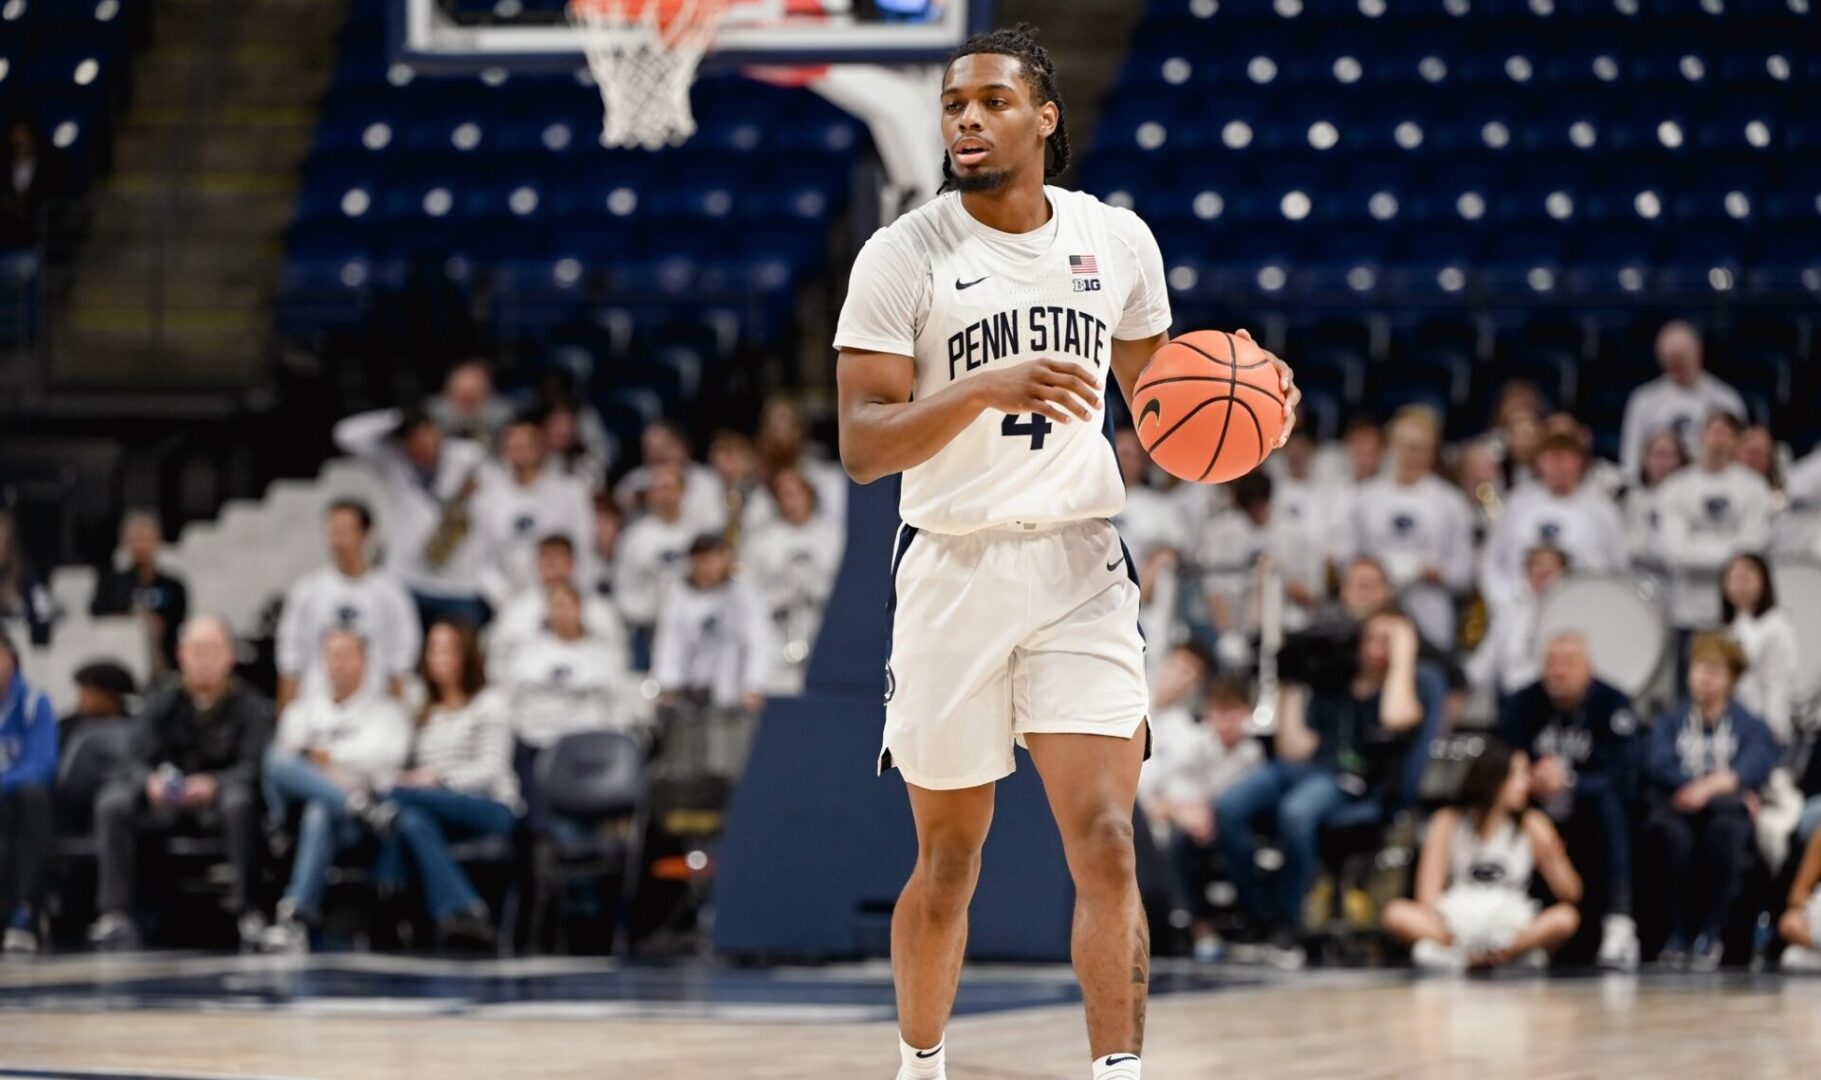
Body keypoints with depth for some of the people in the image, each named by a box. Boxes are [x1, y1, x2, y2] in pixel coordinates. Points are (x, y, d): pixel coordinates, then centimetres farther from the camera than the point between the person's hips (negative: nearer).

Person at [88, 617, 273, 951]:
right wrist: (151, 782, -28)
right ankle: (114, 914, -27)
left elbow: (253, 767, -14)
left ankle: (247, 908, -30)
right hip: (166, 804, 3)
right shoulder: (162, 704, 6)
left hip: (218, 800, -3)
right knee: (112, 803, -25)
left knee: (240, 800, -38)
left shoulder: (251, 706, -2)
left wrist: (214, 785, -35)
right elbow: (136, 759, -2)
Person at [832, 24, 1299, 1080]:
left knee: (1106, 844, -11)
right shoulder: (903, 256, -7)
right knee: (950, 859, 10)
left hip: (1080, 567, 1)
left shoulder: (1119, 240, 3)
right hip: (953, 569, -1)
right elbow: (862, 446, -13)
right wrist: (986, 389, -29)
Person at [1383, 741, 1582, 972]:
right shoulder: (1449, 822, 3)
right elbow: (1428, 894, -5)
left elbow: (1570, 895, 0)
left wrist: (1552, 855, -20)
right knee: (1396, 913, -28)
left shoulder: (1533, 826, 4)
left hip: (1512, 930, 0)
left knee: (1566, 917, -28)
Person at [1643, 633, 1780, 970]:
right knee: (1671, 829, -38)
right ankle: (1678, 933, -31)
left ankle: (1709, 934, -30)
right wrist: (1729, 784, -10)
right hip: (1676, 806, 1)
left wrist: (1709, 788, -23)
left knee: (1724, 826, -39)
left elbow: (1754, 767, -2)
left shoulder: (1751, 728, 20)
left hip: (1726, 808, -1)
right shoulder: (1669, 724, 24)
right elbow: (1659, 765, 3)